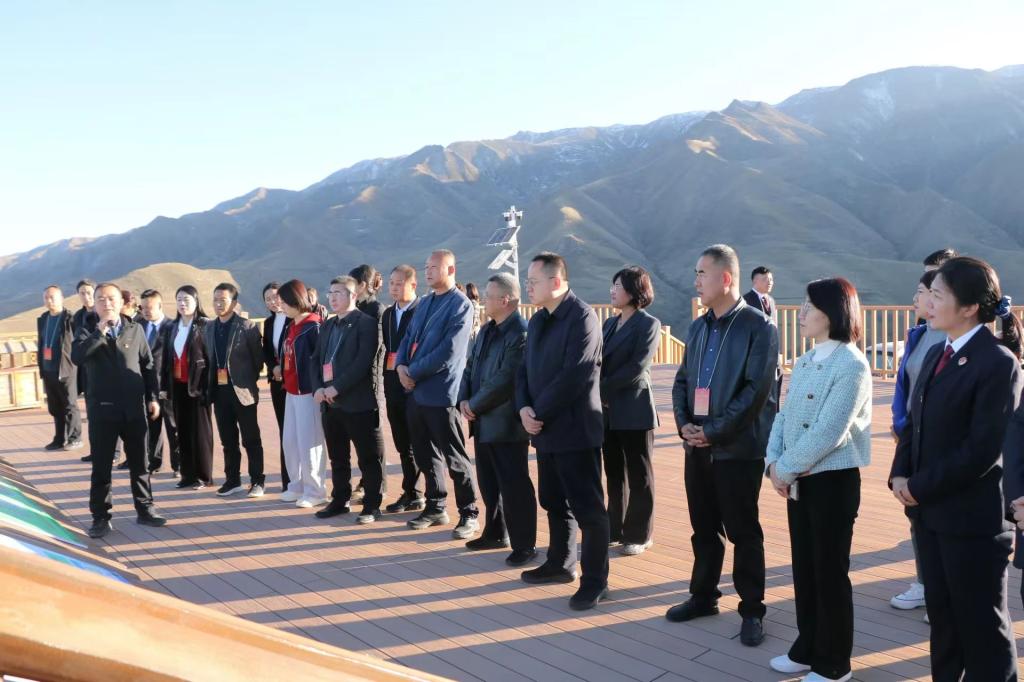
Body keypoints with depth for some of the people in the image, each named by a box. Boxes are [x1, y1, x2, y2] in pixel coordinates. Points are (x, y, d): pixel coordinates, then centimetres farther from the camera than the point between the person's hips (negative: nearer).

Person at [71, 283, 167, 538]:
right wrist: (100, 332, -21)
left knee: (139, 463, 10)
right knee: (101, 466, 4)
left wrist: (152, 397, 5)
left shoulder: (135, 329, 6)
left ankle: (144, 509, 21)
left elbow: (148, 365, 9)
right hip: (103, 409, -2)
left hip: (134, 408, 2)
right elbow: (76, 357, -19)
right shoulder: (88, 332, 1)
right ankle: (100, 517, 13)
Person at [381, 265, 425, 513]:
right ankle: (410, 493, 22)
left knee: (418, 445, 3)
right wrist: (387, 380, 8)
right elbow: (387, 348, 14)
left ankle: (413, 493, 13)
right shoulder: (388, 314, 13)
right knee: (403, 446, 13)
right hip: (394, 388, 7)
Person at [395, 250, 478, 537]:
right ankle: (435, 507, 29)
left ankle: (469, 514, 12)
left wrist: (414, 372, -13)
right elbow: (409, 338, 15)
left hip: (440, 393, -8)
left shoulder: (460, 305, -10)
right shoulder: (425, 303, 15)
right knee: (425, 455, 15)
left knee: (455, 458, 0)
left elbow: (448, 351, -19)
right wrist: (401, 366, -5)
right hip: (416, 392, 8)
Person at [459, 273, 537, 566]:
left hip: (507, 425, -9)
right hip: (483, 423, 9)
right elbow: (470, 367, 15)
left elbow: (505, 381, -23)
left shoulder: (521, 334, -18)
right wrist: (464, 400, -1)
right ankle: (495, 533, 34)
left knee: (514, 486, -1)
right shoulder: (486, 331, 14)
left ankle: (524, 545, 9)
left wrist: (474, 405, -13)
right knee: (488, 483, 19)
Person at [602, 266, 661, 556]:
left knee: (638, 474, 4)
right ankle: (616, 529, 24)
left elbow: (636, 367, -16)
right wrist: (598, 393, -8)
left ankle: (639, 535, 15)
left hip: (634, 410, -7)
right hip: (608, 411, 7)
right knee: (614, 473, 13)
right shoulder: (609, 323, 14)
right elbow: (599, 361, 9)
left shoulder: (648, 324, -7)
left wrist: (603, 389, -14)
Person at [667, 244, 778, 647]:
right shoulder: (698, 328, 13)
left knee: (743, 532, 4)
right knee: (703, 527, 16)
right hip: (697, 445, 6)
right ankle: (703, 596, 31)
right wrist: (684, 423, -3)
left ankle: (752, 610, 18)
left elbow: (757, 390, -16)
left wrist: (714, 431, -16)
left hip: (738, 447, -6)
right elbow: (682, 380, 14)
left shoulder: (758, 327, -9)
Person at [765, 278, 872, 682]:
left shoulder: (851, 365, -16)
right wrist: (774, 463, -6)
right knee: (804, 567, 16)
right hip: (799, 480, 8)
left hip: (833, 480, -8)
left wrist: (786, 468, -15)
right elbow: (785, 416, 9)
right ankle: (808, 649, 32)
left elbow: (827, 433, -21)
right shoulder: (804, 363, 10)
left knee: (830, 572, 5)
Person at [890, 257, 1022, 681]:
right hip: (930, 511, 8)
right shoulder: (936, 354, 10)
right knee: (942, 615, 19)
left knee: (981, 624, 9)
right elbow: (914, 423, 12)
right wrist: (900, 475, -3)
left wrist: (920, 488, -15)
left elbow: (982, 450, -20)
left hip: (972, 516, -8)